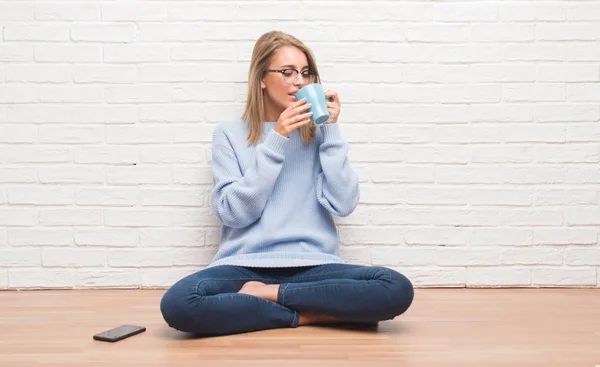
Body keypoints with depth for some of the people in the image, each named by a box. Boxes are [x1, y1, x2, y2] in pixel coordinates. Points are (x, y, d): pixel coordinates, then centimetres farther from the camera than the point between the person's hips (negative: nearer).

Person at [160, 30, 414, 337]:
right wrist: (275, 142, -11)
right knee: (177, 303, -32)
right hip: (245, 266, -1)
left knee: (398, 290, -26)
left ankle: (268, 295, -13)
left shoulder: (317, 134, 10)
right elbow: (234, 213, -7)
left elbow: (343, 204, -3)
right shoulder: (229, 134, 7)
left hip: (312, 265, 1)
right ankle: (308, 315, -15)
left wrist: (331, 130, -4)